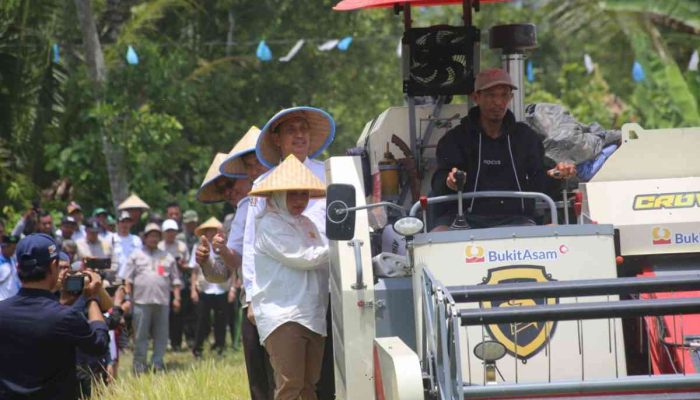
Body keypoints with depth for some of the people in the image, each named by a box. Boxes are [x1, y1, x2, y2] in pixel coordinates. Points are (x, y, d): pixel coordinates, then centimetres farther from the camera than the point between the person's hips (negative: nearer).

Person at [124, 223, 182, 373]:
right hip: (141, 301, -3)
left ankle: (157, 363, 6)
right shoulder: (136, 256, 11)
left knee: (161, 335, 1)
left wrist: (176, 298, 7)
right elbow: (128, 279, 7)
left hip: (162, 302, 3)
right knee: (140, 334, -4)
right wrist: (128, 298, -2)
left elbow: (175, 280, 17)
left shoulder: (167, 257, 18)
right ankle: (139, 364, -1)